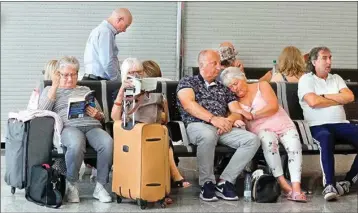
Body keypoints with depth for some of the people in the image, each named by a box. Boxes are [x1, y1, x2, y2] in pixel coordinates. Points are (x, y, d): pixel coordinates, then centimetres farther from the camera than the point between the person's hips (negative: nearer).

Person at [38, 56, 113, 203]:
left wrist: (97, 115, 2)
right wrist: (55, 86, 3)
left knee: (108, 143, -34)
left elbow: (102, 117, 27)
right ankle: (72, 185, -19)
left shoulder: (85, 90, 32)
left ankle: (100, 186, -21)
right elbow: (42, 111, 3)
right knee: (76, 145, -41)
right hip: (68, 126, -3)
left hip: (92, 126, 3)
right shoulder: (50, 89, 25)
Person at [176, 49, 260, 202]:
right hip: (197, 126, -5)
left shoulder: (224, 88, 25)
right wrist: (213, 118, -21)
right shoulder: (187, 82, 11)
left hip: (223, 128, 5)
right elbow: (188, 104, -8)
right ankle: (207, 183, -21)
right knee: (208, 135, -41)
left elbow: (238, 112, 15)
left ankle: (224, 181, -19)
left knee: (252, 140, -21)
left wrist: (229, 120, -10)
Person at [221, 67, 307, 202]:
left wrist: (251, 116, -14)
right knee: (268, 140, -37)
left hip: (283, 125, 0)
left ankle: (296, 188, -42)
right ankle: (283, 185, -36)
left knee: (294, 144, -32)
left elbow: (273, 106, -7)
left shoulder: (262, 86, 7)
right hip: (262, 130, 0)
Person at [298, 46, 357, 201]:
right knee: (326, 138, -40)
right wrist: (339, 100, 2)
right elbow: (313, 102, -11)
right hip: (318, 126, -5)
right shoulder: (306, 79, 7)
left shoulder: (336, 78, 22)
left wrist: (325, 96, -1)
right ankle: (329, 185, -41)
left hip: (341, 124, 5)